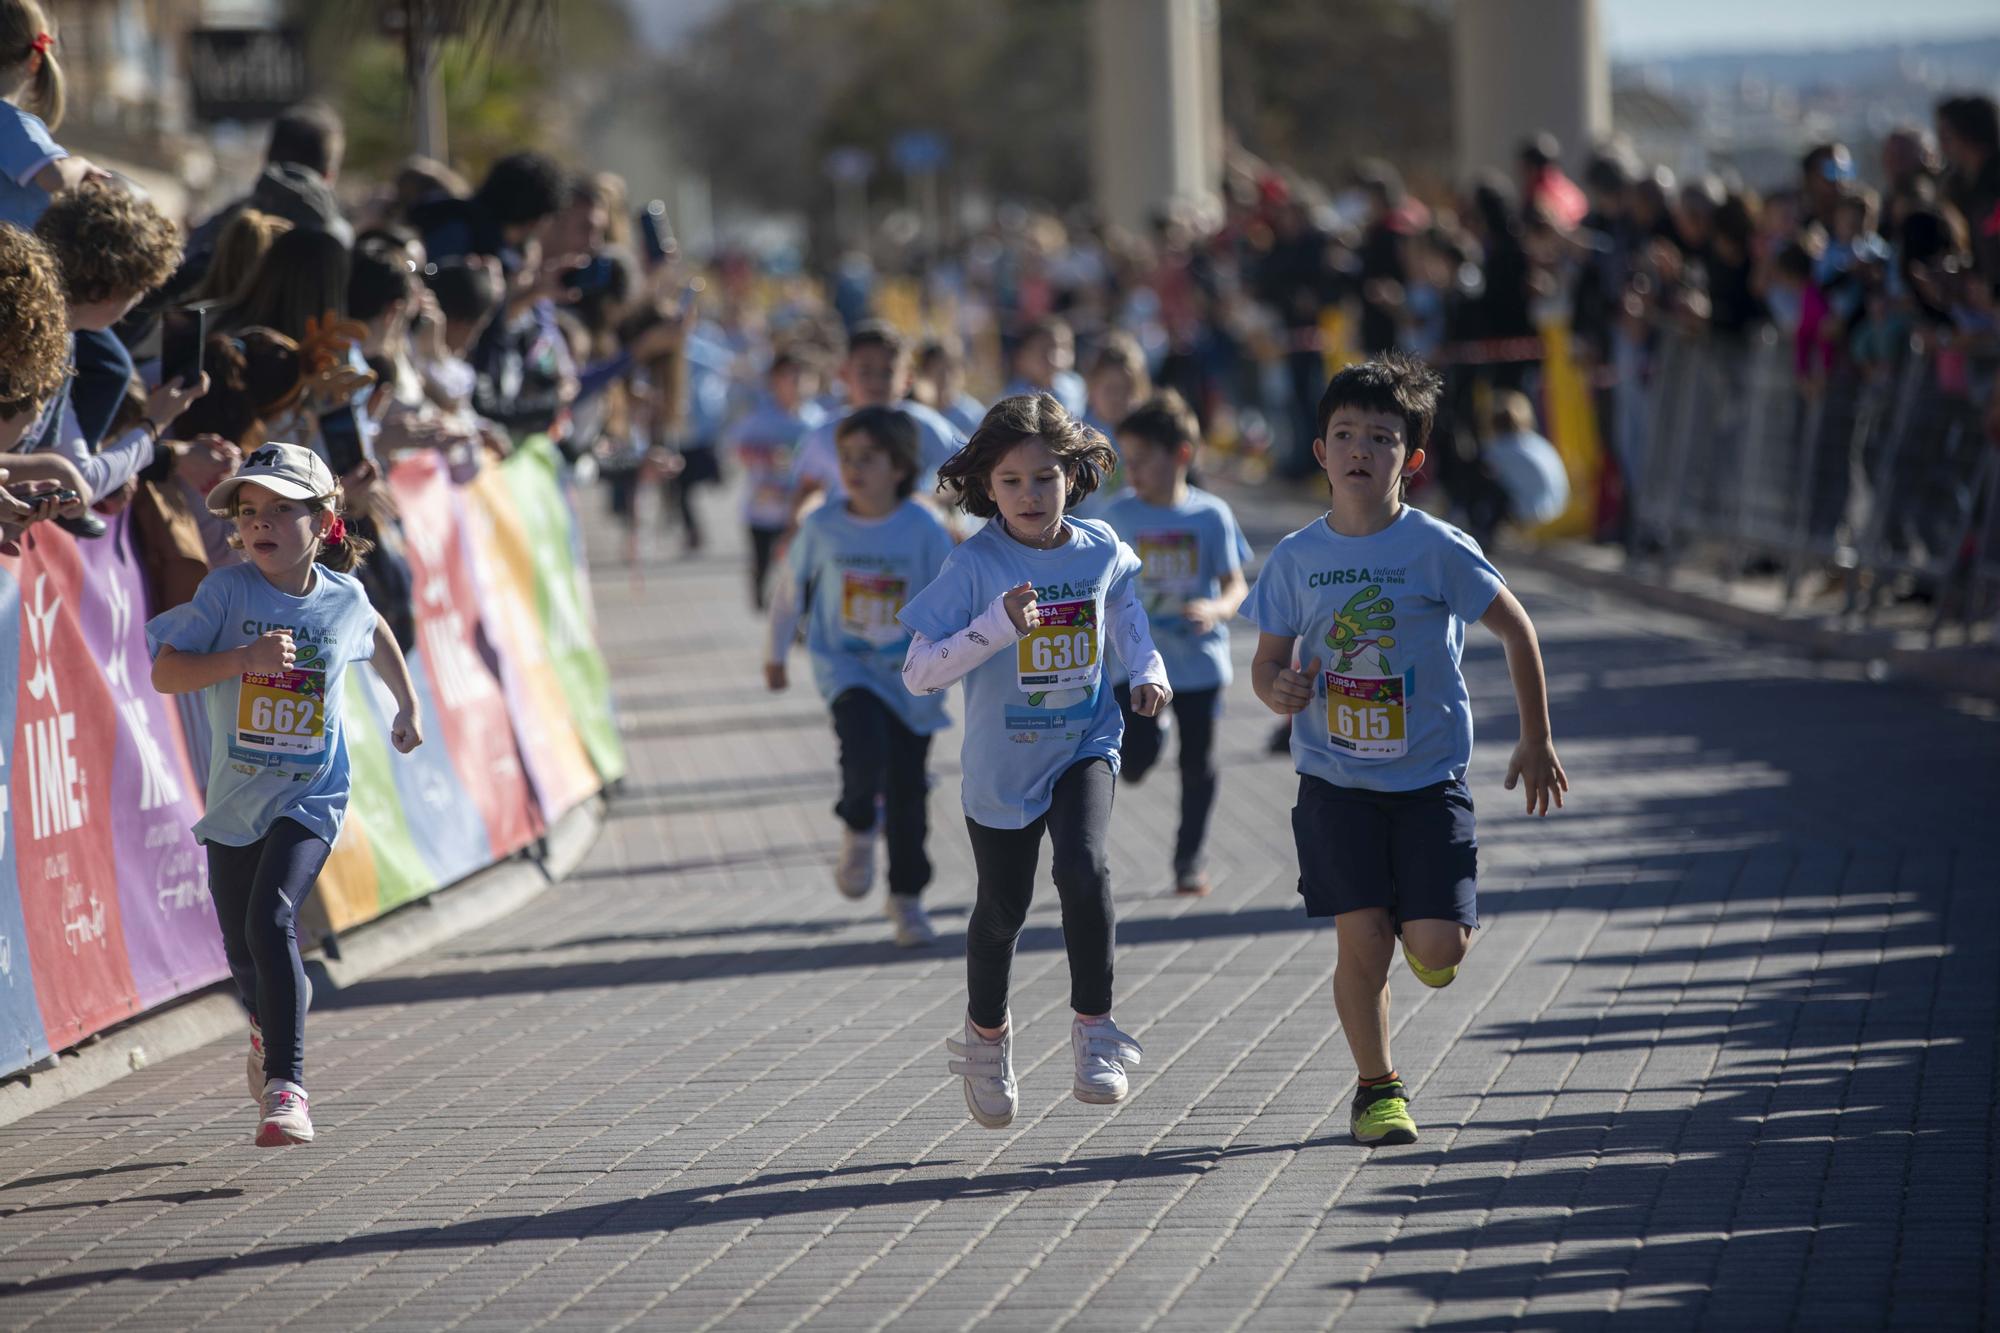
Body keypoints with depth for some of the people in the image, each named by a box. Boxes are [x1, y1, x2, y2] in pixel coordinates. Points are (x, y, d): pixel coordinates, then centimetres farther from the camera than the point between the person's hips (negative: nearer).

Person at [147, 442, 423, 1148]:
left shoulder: (344, 598, -5)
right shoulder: (227, 591, -10)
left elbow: (376, 635, 20)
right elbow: (165, 672, -16)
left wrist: (408, 705, 28)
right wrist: (247, 657, -28)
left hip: (309, 796, -2)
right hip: (235, 796, 2)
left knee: (272, 919, -23)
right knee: (241, 946, 14)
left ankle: (286, 1083, -20)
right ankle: (268, 1027, 49)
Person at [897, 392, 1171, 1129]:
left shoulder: (1101, 551, -6)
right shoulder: (975, 565, -16)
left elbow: (1126, 614, 17)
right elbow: (918, 672, -20)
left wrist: (1148, 673, -1)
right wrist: (995, 627, -33)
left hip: (1084, 745, 1)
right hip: (1001, 762, -1)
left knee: (1083, 869, -24)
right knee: (1002, 911, 11)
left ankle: (1094, 1027, -8)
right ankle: (986, 1036, 39)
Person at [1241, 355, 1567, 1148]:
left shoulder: (1438, 550, -8)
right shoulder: (1296, 559, -1)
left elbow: (1517, 632, 3)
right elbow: (1269, 658, 9)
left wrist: (1536, 743, 6)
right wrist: (1277, 690, -16)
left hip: (1428, 777, -1)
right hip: (1335, 778, 1)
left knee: (1437, 948, -9)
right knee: (1361, 938, -5)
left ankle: (1420, 928, 29)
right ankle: (1377, 1088, 13)